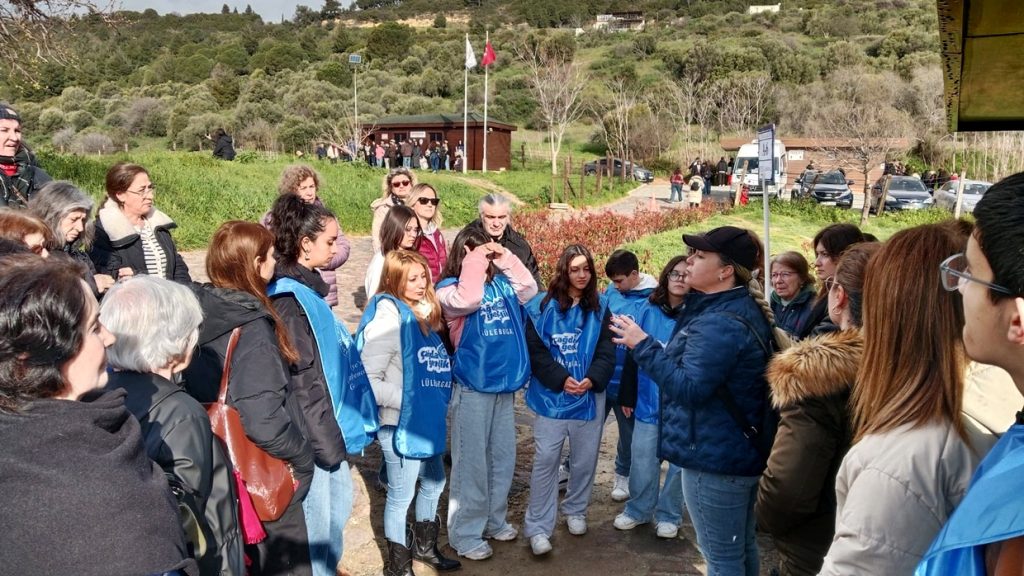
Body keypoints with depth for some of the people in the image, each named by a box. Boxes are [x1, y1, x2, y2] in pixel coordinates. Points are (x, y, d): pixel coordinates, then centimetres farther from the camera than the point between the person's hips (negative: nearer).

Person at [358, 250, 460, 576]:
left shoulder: (423, 312, 6)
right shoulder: (388, 318, -19)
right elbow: (369, 380, -23)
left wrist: (438, 400, 9)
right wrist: (405, 400, -20)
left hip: (429, 419, 9)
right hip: (401, 424, -8)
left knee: (434, 483, 23)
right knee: (401, 494, 8)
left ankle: (424, 546, 45)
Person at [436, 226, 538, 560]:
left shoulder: (500, 282, 8)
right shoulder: (449, 288, -9)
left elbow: (530, 289, 11)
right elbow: (467, 300, -29)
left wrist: (505, 257, 4)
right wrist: (474, 263, -17)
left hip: (505, 383, 6)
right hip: (473, 386, -6)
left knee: (503, 458, 17)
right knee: (472, 462, 2)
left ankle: (494, 520, 34)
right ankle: (465, 534, 14)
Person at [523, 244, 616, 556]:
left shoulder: (600, 307, 4)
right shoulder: (542, 306, -3)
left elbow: (607, 352, 0)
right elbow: (535, 350, -6)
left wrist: (592, 379, -17)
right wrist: (561, 379, -16)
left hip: (590, 396, 3)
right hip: (551, 396, -2)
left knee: (584, 459, 13)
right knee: (545, 460, -3)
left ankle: (576, 511, 36)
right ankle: (538, 527, 6)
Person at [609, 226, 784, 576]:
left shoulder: (719, 323, -25)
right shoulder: (747, 308, 9)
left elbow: (688, 387, -28)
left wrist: (642, 345, -23)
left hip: (714, 457, -10)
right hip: (742, 449, 10)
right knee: (741, 545, 23)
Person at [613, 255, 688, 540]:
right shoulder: (644, 309, 0)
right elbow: (632, 354, 4)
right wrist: (628, 396, 3)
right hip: (649, 400, 1)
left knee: (679, 463, 11)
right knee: (642, 462, 8)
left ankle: (669, 516, 30)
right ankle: (637, 510, 30)